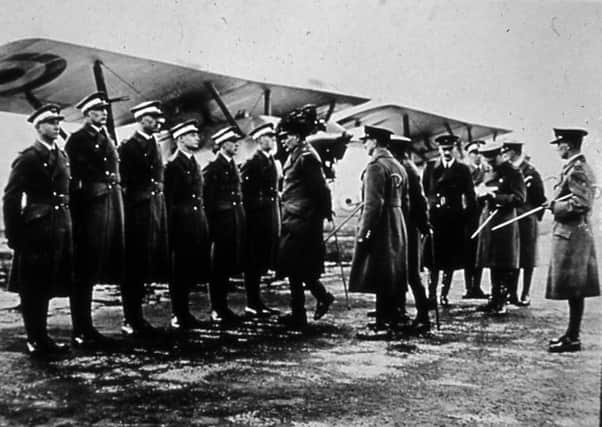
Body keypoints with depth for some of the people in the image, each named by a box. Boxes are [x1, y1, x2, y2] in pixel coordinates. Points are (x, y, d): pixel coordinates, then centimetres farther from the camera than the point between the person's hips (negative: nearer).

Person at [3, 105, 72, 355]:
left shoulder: (62, 156, 13)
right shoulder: (27, 158, -6)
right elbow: (11, 198, -9)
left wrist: (67, 226, 9)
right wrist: (14, 235, -12)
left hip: (59, 230, 6)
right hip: (35, 229, -6)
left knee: (47, 286, 13)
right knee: (33, 287, 3)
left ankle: (41, 337, 24)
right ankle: (35, 340, 13)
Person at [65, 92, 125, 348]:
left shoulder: (107, 139, 19)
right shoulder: (77, 140, -2)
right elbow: (72, 178, -9)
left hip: (110, 204, 7)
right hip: (88, 208, -7)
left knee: (92, 270, 10)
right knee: (84, 271, -3)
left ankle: (86, 327, 17)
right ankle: (80, 332, 2)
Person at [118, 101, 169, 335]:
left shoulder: (154, 146, 16)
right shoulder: (127, 147, -7)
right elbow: (122, 181, -11)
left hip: (154, 208, 7)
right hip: (136, 210, -7)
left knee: (145, 266, 10)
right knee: (133, 265, -2)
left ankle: (137, 316, 19)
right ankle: (130, 320, 4)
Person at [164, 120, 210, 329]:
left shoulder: (194, 163, 16)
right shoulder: (173, 165, -10)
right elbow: (168, 201, -13)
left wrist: (203, 224, 14)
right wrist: (171, 230, -16)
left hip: (197, 223, 8)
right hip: (181, 224, -8)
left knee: (192, 271, 11)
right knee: (180, 271, 0)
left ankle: (183, 312, 23)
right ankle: (178, 316, 9)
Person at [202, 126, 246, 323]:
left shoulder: (233, 166, 15)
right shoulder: (212, 167, -9)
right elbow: (207, 198, -12)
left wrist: (241, 220, 13)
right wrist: (211, 224, -16)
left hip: (235, 220, 8)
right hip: (221, 220, -7)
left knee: (229, 265, 12)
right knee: (219, 267, 0)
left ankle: (223, 306, 22)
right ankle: (217, 309, 8)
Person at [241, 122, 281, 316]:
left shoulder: (271, 161, 15)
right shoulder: (252, 163, -11)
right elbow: (245, 192, -16)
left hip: (270, 218, 8)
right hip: (256, 219, -8)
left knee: (262, 262, 12)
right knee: (254, 262, -1)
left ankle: (256, 300, 21)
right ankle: (252, 304, 7)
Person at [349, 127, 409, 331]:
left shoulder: (376, 166, -13)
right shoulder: (399, 167, 13)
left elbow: (373, 203, -20)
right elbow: (405, 202, 16)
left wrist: (363, 232, -18)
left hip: (380, 228, -9)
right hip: (398, 228, 9)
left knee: (380, 278, -4)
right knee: (394, 276, 14)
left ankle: (383, 325, -1)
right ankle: (392, 320, 22)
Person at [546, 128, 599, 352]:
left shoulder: (576, 170, -16)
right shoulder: (581, 167, 15)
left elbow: (580, 204, -23)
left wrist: (555, 206, -12)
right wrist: (556, 204, 10)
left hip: (571, 233, -10)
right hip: (577, 233, 10)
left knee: (573, 290, -4)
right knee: (574, 290, 13)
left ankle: (573, 339, 2)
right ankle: (572, 333, 21)